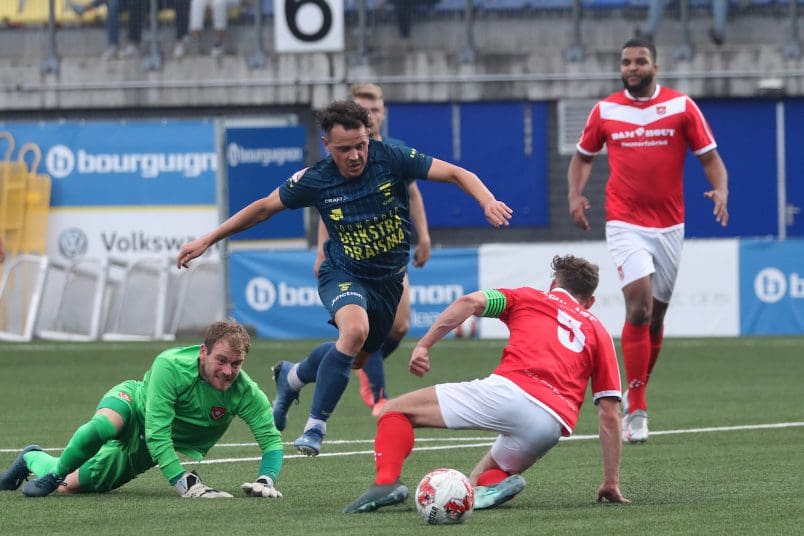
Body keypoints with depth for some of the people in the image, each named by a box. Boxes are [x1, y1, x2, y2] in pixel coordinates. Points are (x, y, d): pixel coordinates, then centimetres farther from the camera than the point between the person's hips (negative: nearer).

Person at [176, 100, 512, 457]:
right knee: (355, 329, -34)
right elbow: (263, 208, -2)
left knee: (355, 358, 17)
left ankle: (291, 377, 50)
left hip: (388, 280, 3)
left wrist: (487, 201, -36)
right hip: (343, 275, -3)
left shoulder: (392, 159, -18)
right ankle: (315, 427, -26)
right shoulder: (315, 180, -17)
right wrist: (206, 241, -2)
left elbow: (457, 174, -16)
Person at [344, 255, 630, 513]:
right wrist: (611, 482, 24)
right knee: (488, 472, 29)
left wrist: (424, 345, 6)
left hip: (509, 389, -3)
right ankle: (493, 483, -10)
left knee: (395, 411, 10)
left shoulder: (529, 297, 25)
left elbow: (471, 302, 5)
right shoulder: (598, 331, 30)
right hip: (554, 424, 3)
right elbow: (609, 412, 22)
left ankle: (387, 481, -20)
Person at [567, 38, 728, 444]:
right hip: (625, 224, -2)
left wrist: (720, 189, -17)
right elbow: (583, 155, 16)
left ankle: (635, 397, 30)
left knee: (655, 316, 10)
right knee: (639, 306, -18)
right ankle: (636, 410, -15)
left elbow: (709, 156, 2)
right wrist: (575, 195, -1)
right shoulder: (605, 110, 3)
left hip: (669, 226, 2)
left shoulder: (681, 106, 0)